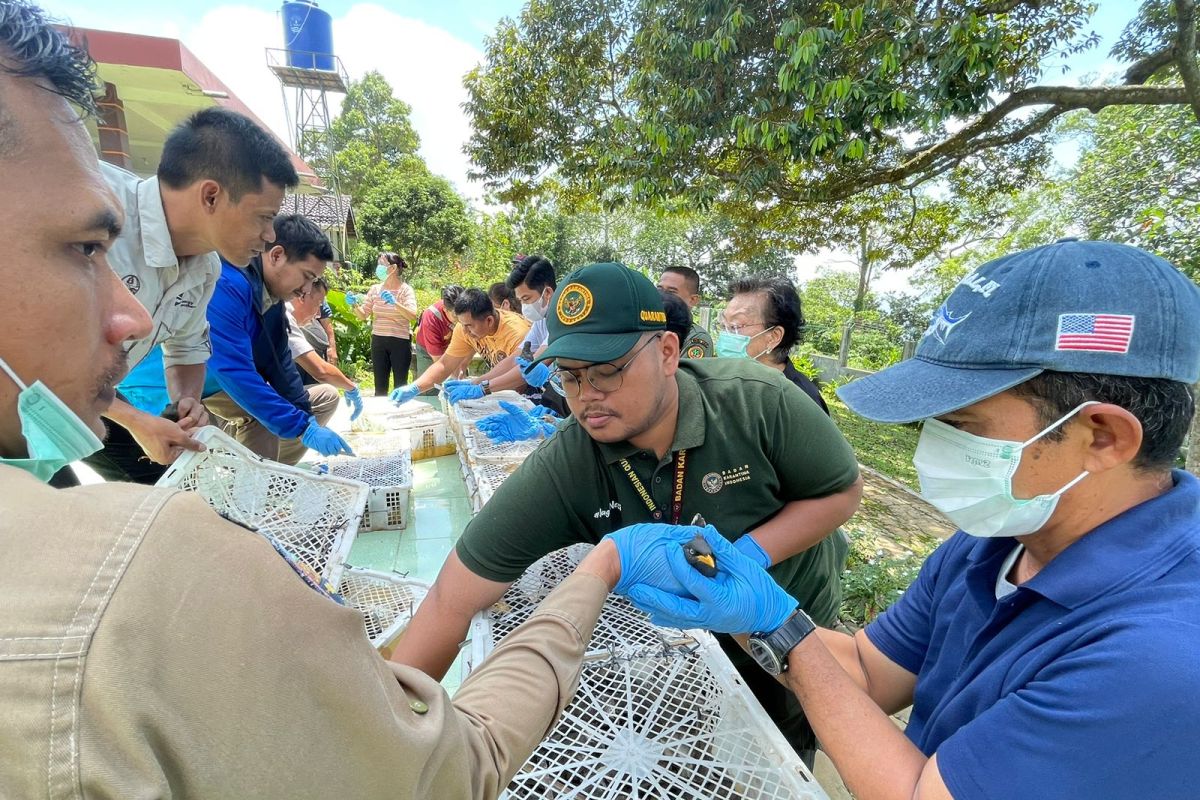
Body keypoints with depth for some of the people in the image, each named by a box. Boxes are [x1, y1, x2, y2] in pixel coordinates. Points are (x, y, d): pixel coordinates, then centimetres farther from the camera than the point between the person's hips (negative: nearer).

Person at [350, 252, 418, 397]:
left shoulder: (405, 290, -6)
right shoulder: (375, 289, 7)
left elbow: (413, 316, -21)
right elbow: (363, 315, 8)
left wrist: (395, 303, -34)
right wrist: (354, 305, -11)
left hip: (400, 342, -4)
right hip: (378, 341, 4)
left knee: (400, 386, 4)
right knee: (380, 386, 10)